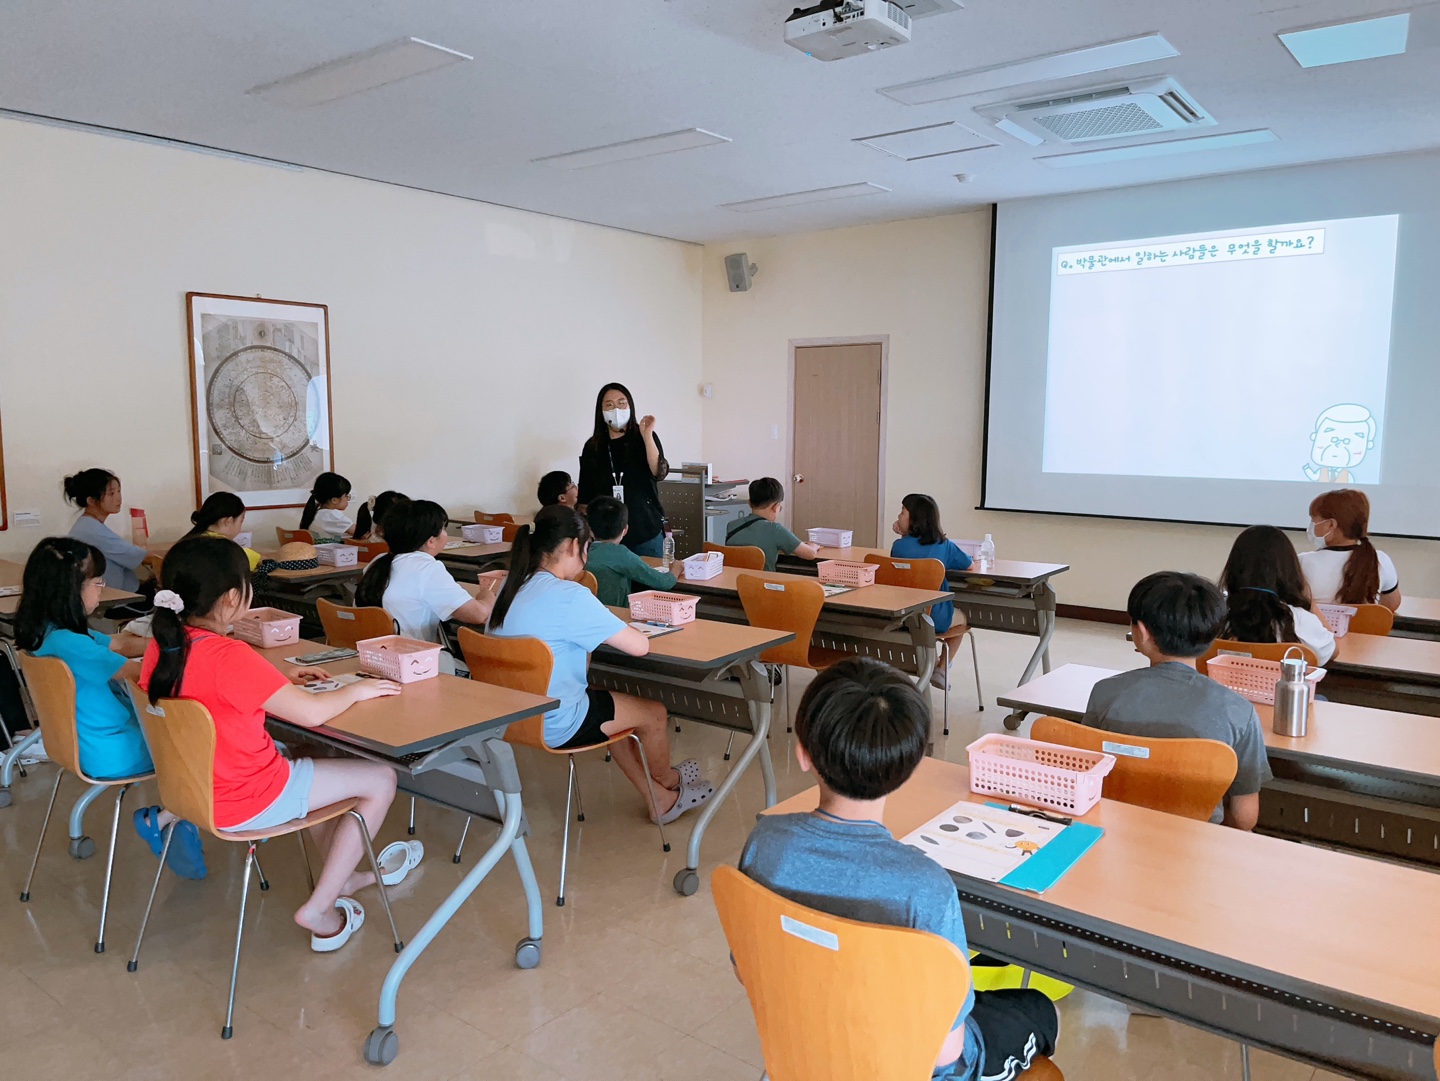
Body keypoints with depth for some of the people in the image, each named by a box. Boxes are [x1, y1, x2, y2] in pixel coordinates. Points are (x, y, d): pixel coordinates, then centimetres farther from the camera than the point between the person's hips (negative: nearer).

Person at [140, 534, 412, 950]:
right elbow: (311, 714, -23)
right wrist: (357, 690, -5)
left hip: (198, 786, 9)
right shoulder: (230, 656, -30)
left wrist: (282, 681, 9)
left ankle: (342, 874, 39)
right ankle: (318, 908, 8)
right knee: (381, 780, 3)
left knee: (312, 759, 32)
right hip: (247, 801, -9)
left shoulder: (162, 646, -4)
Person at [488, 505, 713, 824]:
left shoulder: (513, 587, 0)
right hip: (554, 726, -8)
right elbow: (639, 646, -22)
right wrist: (615, 631, 0)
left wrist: (598, 634, 3)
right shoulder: (569, 596, -26)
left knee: (614, 705, 29)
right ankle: (666, 780, 45)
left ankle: (660, 799, 39)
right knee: (653, 712, 14)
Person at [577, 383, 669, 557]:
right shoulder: (592, 447, 6)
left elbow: (659, 473, -15)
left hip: (646, 532, -1)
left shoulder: (645, 438, 1)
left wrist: (647, 435, -19)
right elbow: (585, 498, 10)